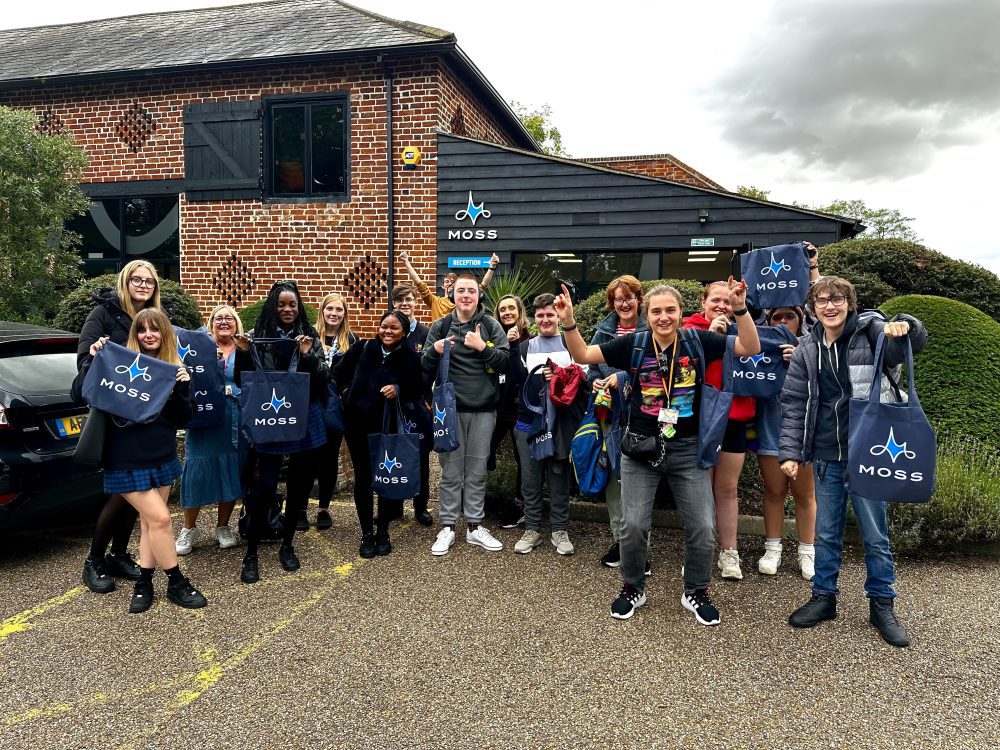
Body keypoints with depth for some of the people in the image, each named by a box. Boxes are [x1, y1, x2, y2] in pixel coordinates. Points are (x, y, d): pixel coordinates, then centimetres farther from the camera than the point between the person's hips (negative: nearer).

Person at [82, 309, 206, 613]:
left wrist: (183, 388, -16)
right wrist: (92, 360, -20)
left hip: (162, 457, 5)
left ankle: (144, 583, 23)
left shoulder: (175, 369, 3)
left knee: (150, 520, 11)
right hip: (128, 460, -4)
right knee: (160, 518, -6)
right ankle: (176, 583, 8)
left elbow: (182, 419, -1)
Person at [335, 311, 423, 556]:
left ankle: (383, 533, 21)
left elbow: (415, 392, 2)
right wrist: (347, 394, 4)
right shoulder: (362, 348, -1)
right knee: (362, 478, 7)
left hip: (389, 427, -1)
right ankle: (367, 534, 19)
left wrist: (398, 390, -15)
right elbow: (339, 374, 11)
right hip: (357, 424, 1)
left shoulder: (411, 358, -4)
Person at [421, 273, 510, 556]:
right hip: (450, 408, 0)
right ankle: (447, 527, 16)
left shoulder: (491, 326, 3)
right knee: (451, 471, 5)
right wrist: (434, 351, -16)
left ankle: (475, 526, 20)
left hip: (483, 408, 1)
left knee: (477, 471, 9)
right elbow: (426, 369, 4)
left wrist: (482, 347, -17)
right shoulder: (440, 327, 4)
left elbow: (506, 362, -4)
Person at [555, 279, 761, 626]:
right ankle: (632, 589, 27)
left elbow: (751, 349, -5)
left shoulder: (697, 341, -4)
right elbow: (583, 355, -2)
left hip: (687, 449, 1)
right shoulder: (634, 344, -5)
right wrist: (568, 322, -17)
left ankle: (696, 592, 27)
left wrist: (740, 309, -18)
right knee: (633, 525, 2)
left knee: (702, 527, 3)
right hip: (641, 446, 0)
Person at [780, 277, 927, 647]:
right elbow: (793, 404, 4)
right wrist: (790, 453, -2)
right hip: (826, 456, 3)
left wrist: (903, 326, -38)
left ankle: (882, 604, 25)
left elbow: (915, 340, -15)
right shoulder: (807, 350, 4)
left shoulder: (869, 331, -2)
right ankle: (824, 596, 28)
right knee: (826, 532, 12)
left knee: (875, 534, 8)